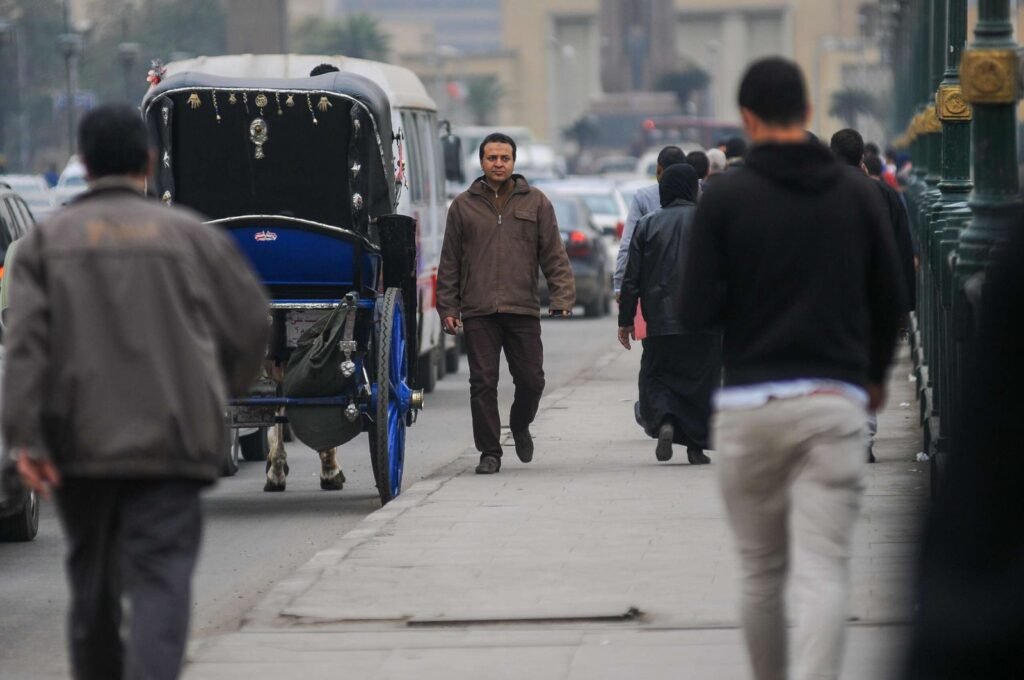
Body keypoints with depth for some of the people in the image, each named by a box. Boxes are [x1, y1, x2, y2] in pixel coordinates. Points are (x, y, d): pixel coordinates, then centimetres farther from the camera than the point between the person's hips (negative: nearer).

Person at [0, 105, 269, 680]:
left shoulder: (49, 239, 4)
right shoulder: (190, 235, 4)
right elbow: (250, 322, 10)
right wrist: (224, 390, 29)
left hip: (80, 441, 2)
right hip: (170, 439, -2)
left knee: (93, 580, 17)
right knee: (159, 578, -8)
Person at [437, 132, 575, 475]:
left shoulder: (536, 202, 9)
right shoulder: (463, 206, 10)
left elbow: (554, 254, 6)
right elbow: (449, 262, 11)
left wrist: (562, 295, -6)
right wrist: (447, 307, 5)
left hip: (523, 309, 0)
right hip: (478, 312, 0)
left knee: (531, 379, 2)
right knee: (483, 383, -2)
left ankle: (520, 426, 32)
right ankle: (489, 452, 6)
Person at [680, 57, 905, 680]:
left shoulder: (725, 197, -2)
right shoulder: (859, 193, 5)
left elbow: (698, 313, -6)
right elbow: (891, 300, 11)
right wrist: (876, 375, 29)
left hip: (747, 404, 0)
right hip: (834, 403, 0)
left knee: (761, 573, 14)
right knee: (825, 572, -8)